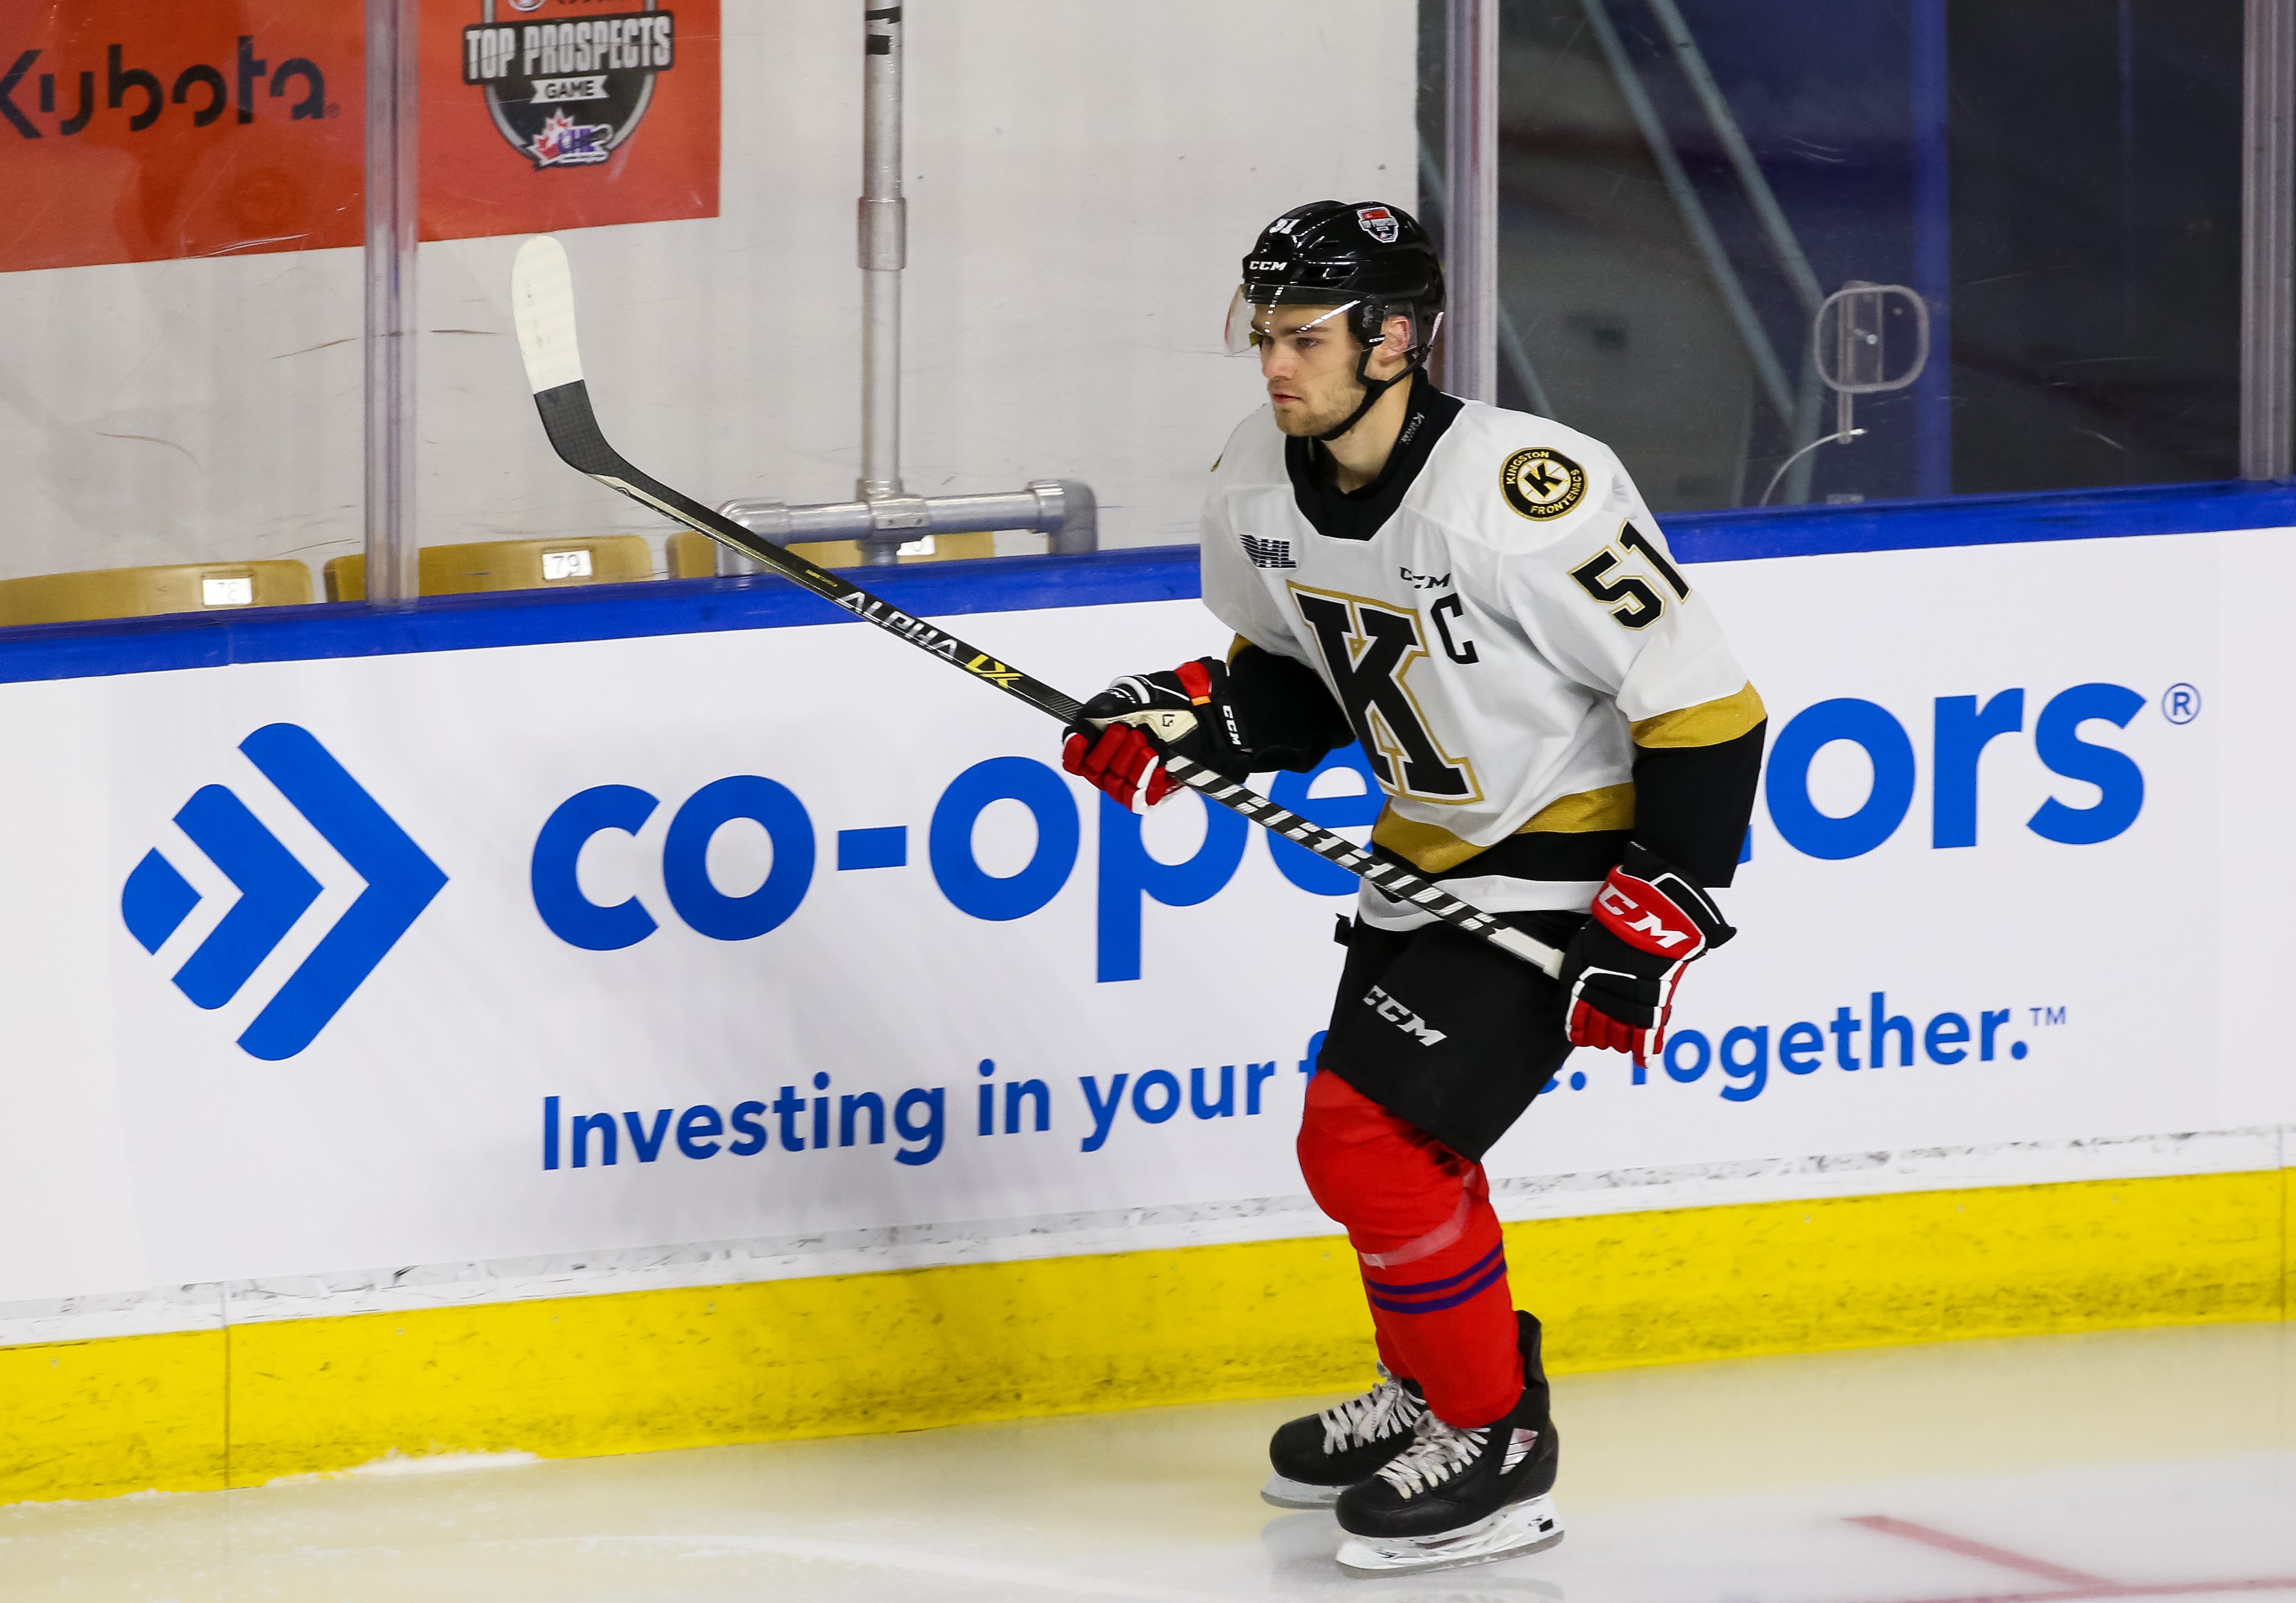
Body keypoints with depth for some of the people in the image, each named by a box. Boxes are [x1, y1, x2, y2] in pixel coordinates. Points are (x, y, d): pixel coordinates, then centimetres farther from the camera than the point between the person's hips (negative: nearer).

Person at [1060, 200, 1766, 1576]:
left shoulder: (1521, 493, -29)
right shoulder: (1260, 487, -5)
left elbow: (1703, 704, -24)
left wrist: (1660, 919, -23)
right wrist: (1198, 721, -6)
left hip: (1574, 864, -9)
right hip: (1430, 850, 9)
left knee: (1375, 1144, -14)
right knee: (1371, 1140, 20)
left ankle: (1501, 1453, 1)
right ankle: (1431, 1397, 43)